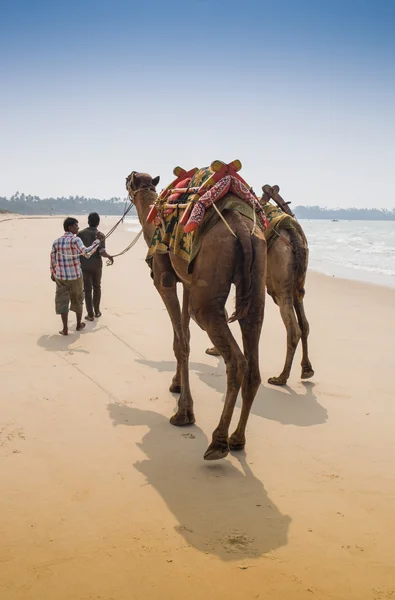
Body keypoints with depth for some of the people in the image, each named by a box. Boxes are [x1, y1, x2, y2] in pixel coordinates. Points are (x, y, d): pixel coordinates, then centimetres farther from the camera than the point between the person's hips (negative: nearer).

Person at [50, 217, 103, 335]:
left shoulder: (56, 241, 0)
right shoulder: (75, 240, -16)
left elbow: (53, 259, 7)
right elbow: (86, 253, -30)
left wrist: (53, 273, 22)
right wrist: (97, 241, -21)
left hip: (61, 276, 3)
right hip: (75, 276, -3)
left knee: (62, 301, 5)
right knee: (77, 299, 16)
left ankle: (65, 328, 0)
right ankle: (79, 324, 29)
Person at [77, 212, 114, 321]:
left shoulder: (81, 233, -6)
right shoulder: (100, 235, -9)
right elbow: (102, 252, -16)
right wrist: (109, 256, 5)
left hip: (84, 265, 0)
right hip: (96, 265, 0)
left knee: (87, 290, 5)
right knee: (97, 287, 19)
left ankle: (90, 314, 7)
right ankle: (96, 311, 25)